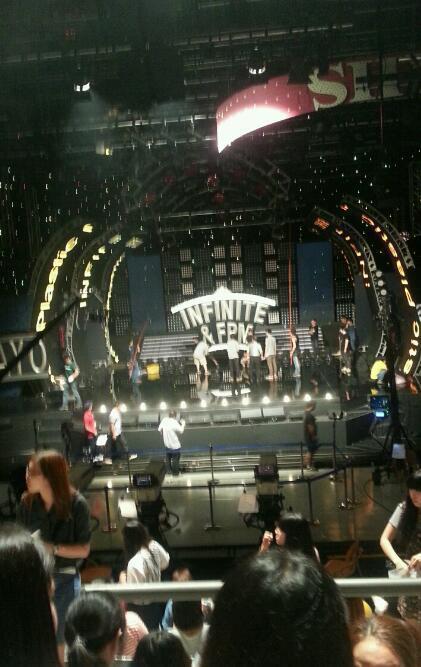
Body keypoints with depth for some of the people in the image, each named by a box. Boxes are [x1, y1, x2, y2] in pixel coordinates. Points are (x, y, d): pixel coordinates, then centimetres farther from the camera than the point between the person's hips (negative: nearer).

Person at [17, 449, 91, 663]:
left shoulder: (76, 504, -14)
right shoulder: (27, 503, -7)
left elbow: (84, 549, -9)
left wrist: (53, 548, -21)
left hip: (64, 578, -2)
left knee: (59, 640, 11)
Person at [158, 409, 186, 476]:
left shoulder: (164, 420, -9)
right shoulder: (175, 423, -25)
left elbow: (159, 429, 0)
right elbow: (181, 431, -13)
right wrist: (183, 424, 3)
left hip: (167, 444, 6)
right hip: (175, 445, -6)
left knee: (168, 458, 26)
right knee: (175, 459, 11)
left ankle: (168, 469, 38)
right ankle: (175, 472, 22)